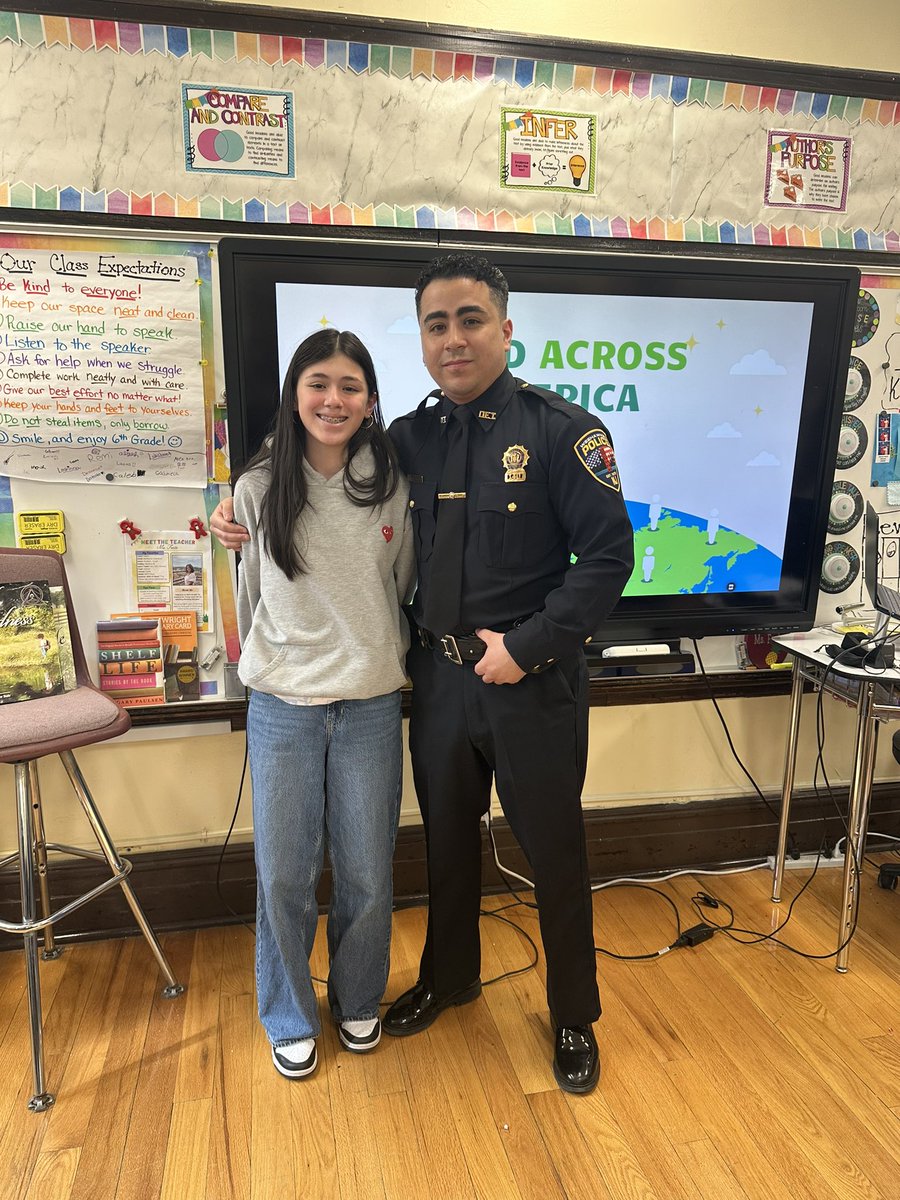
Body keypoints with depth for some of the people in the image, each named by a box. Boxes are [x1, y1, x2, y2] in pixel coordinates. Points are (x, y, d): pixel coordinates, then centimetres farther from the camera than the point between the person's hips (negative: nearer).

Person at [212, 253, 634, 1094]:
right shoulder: (408, 440, 4)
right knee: (447, 838, 21)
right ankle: (448, 976, 48)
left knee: (554, 851, 11)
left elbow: (607, 556, -13)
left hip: (534, 682, -4)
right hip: (438, 675, 5)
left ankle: (574, 1017, 37)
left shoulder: (561, 431, -10)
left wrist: (527, 646, -18)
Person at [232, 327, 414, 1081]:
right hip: (282, 708, 0)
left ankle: (358, 1002, 39)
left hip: (371, 706, 1)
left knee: (368, 874, 11)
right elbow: (251, 595, 9)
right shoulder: (261, 489, -4)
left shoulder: (393, 488, -3)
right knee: (284, 875, 8)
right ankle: (289, 1018, 34)